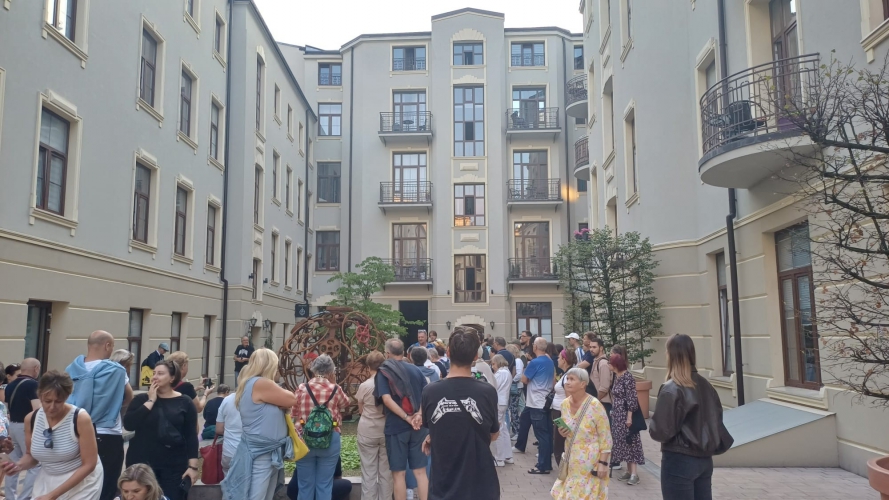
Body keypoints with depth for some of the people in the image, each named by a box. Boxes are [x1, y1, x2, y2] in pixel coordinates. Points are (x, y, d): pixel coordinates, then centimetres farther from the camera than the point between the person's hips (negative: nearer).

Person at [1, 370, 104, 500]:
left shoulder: (81, 418, -22)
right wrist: (19, 465, -13)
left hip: (81, 481, -4)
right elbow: (31, 455, 10)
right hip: (46, 481, 4)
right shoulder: (31, 419, -7)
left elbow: (89, 464, -18)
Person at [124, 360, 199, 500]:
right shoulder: (142, 399, 6)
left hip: (174, 465, -1)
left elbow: (191, 436, -1)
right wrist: (150, 401, -10)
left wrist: (192, 466, -6)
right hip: (142, 462, 1)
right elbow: (128, 425, -9)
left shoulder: (185, 402, 1)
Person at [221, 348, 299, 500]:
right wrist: (281, 391, 7)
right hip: (259, 456, -10)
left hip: (270, 454, 10)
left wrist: (279, 393, -3)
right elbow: (292, 400, -11)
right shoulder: (261, 384, -19)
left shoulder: (251, 383, 13)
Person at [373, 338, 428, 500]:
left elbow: (387, 399, -16)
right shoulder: (416, 370, 9)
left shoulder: (383, 371, -3)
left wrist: (407, 418, -15)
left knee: (398, 473, 6)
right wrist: (420, 415, -11)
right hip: (418, 427, 3)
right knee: (420, 471, 8)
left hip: (396, 427, -3)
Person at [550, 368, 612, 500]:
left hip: (591, 462, -6)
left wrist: (603, 463, -16)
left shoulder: (595, 405, -17)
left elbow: (606, 438, -13)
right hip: (572, 461, 6)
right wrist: (563, 433, -5)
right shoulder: (565, 404, 1)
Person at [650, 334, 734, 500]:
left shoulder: (671, 389, -17)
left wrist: (651, 427, 1)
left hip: (679, 461, -7)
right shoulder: (704, 384, 4)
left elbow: (660, 431, -18)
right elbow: (716, 419, 13)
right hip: (705, 459, 7)